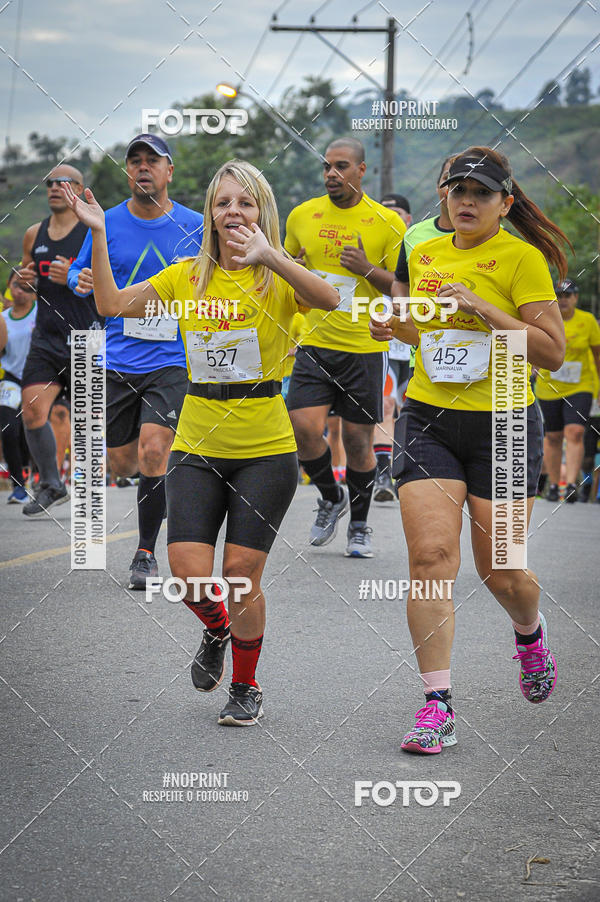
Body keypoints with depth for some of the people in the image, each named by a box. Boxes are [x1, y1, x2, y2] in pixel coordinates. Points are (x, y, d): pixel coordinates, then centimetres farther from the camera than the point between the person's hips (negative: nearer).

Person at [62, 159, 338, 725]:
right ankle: (216, 630, 28)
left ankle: (245, 686, 22)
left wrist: (269, 256, -42)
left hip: (265, 451, -3)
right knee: (189, 572, -8)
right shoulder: (188, 277, 5)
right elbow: (113, 304, 5)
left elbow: (328, 298, -28)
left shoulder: (278, 279, -6)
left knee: (241, 573, -2)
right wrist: (98, 237, -5)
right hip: (197, 448, 3)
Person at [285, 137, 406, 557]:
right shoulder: (302, 216, 6)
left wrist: (367, 269, -17)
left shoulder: (387, 222, -2)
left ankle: (360, 524, 23)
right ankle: (331, 496, 15)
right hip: (315, 345, 2)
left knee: (358, 438, 4)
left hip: (364, 348, -2)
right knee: (304, 428, -13)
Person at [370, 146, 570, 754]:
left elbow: (552, 351, -13)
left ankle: (529, 631, 39)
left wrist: (482, 308, -21)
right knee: (431, 555, -13)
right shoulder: (425, 254, 10)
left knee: (501, 574, 2)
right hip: (428, 420, 4)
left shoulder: (522, 257, -7)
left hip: (503, 425, -4)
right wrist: (401, 329, 4)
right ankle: (437, 705, -10)